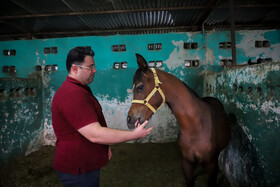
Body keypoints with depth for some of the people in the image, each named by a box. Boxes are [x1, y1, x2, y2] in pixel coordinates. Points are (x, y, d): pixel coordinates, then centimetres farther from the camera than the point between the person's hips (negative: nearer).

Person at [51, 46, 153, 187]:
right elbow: (95, 134, -32)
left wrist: (105, 147, 17)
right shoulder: (73, 95, -26)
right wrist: (134, 135, -26)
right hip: (78, 170, -10)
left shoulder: (79, 89, 11)